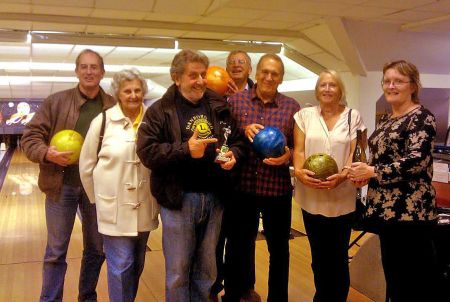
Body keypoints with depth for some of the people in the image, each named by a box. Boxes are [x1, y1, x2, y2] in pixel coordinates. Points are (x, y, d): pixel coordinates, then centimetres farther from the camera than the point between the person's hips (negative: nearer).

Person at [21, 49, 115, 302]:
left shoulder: (114, 107, 1)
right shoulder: (56, 102, -1)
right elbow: (30, 137, 0)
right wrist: (47, 154, -20)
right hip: (62, 185, -1)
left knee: (97, 249, 15)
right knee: (56, 252, 7)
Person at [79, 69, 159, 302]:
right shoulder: (103, 121, -8)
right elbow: (87, 165, 0)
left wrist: (157, 194, 10)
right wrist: (98, 199, 4)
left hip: (144, 207, 3)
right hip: (114, 207, -3)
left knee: (137, 264, 17)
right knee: (121, 265, 0)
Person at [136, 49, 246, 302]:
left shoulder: (219, 106, 8)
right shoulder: (160, 110, -5)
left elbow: (238, 140, 14)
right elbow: (146, 151, -13)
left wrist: (234, 154, -7)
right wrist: (185, 150, -22)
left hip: (214, 198, 4)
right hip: (178, 198, -4)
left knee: (207, 268, 18)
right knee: (178, 270, 7)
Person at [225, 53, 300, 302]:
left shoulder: (292, 107, 3)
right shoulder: (236, 100, 2)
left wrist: (288, 155, -18)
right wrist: (244, 131, -17)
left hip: (277, 188, 0)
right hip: (241, 186, 0)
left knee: (279, 248, 14)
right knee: (237, 245, 15)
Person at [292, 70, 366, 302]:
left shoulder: (353, 117, 6)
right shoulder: (305, 115, 8)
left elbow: (355, 152, 0)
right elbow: (298, 150, 3)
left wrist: (342, 175, -19)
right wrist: (299, 171, -17)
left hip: (342, 198, -1)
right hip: (311, 197, 1)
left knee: (338, 256, 7)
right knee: (318, 255, 11)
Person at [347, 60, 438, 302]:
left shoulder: (421, 118, -9)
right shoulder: (386, 121, 16)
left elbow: (416, 161, -21)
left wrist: (372, 171, -20)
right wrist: (364, 173, 2)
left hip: (410, 211, -8)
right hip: (386, 209, 9)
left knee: (414, 282, 0)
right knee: (393, 274, 18)